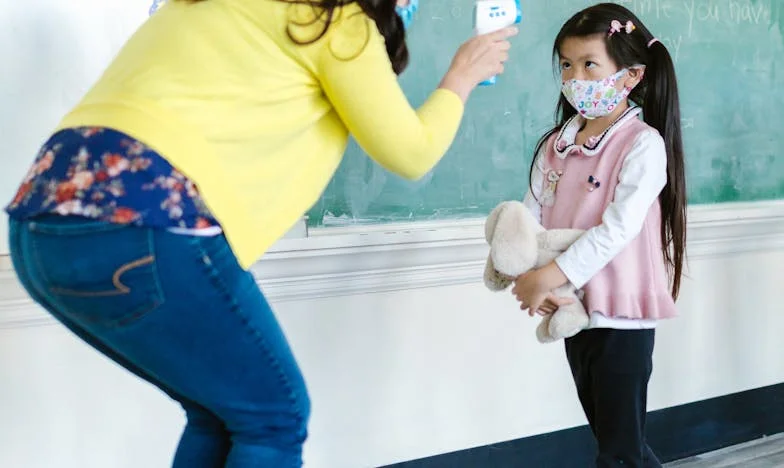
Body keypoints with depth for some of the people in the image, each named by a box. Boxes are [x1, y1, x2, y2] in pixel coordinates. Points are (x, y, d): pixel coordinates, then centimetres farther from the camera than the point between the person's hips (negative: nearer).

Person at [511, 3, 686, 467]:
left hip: (622, 315, -6)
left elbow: (618, 229, -23)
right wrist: (527, 275, -18)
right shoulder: (557, 144, 5)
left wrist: (549, 277, -27)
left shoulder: (643, 144, -13)